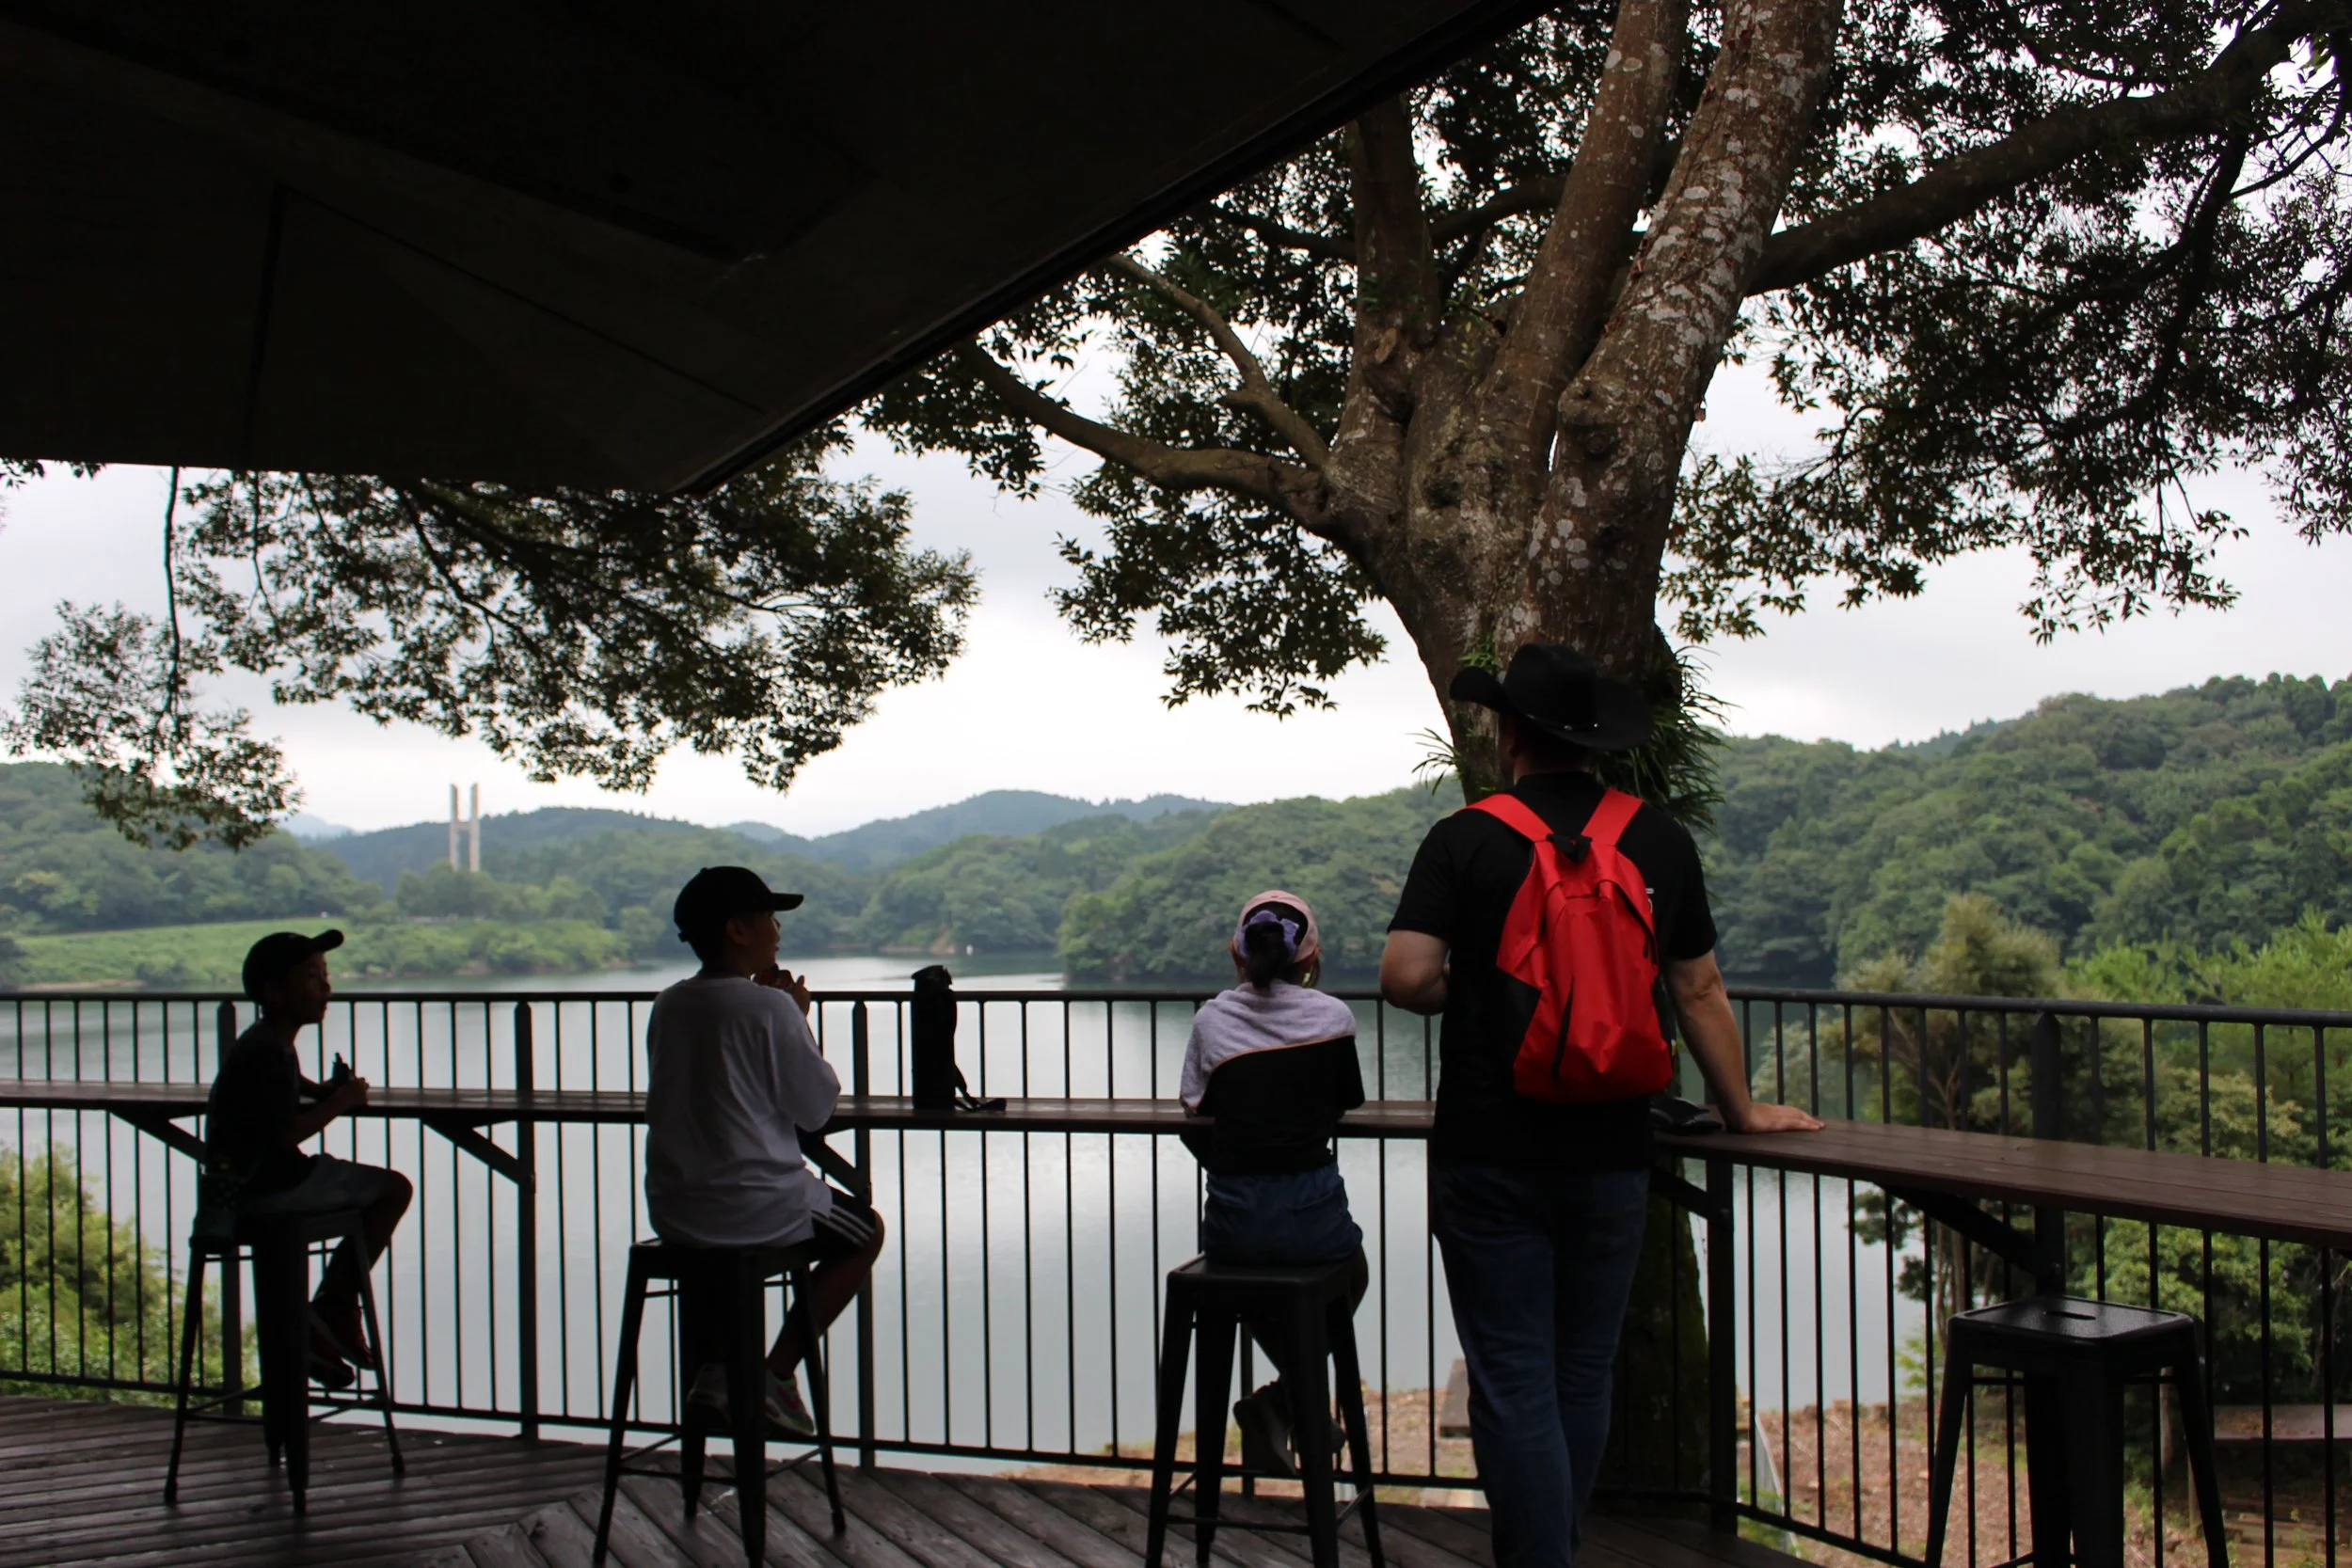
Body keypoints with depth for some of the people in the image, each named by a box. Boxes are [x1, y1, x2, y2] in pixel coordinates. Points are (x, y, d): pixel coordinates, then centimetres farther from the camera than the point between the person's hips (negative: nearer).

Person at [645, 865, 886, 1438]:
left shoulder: (666, 1007, 4)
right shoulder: (770, 1008, -16)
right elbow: (817, 1109, -8)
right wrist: (799, 1020, 3)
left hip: (671, 1212, 6)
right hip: (759, 1211, -6)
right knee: (866, 1231, 20)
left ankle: (711, 1372, 24)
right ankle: (776, 1373, 13)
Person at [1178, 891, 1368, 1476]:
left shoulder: (1211, 1019, 1)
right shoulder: (1331, 1016, -1)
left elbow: (1196, 1129, 6)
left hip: (1230, 1219, 2)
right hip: (1311, 1213, -2)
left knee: (1252, 1264, 37)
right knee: (1351, 1272, 32)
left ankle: (1297, 1396, 33)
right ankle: (1281, 1401, 15)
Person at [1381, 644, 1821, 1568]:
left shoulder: (1467, 839, -8)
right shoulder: (1658, 841, 3)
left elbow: (1404, 977, -17)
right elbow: (1699, 990, 10)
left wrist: (1467, 991, 6)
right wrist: (1742, 1111, 22)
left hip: (1488, 1154, -3)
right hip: (1611, 1151, 4)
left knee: (1512, 1385, 2)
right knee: (1582, 1378, 17)